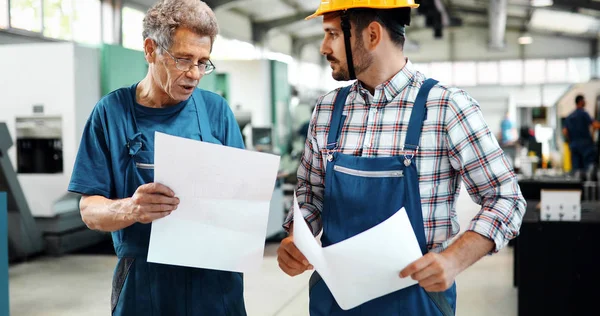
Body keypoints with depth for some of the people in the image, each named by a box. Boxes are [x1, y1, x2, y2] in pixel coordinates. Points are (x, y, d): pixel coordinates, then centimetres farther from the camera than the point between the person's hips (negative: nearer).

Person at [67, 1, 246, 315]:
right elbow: (90, 209, -6)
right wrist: (130, 209, -27)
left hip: (215, 279, 1)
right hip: (142, 283, -1)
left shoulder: (216, 110, 0)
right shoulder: (112, 111, -4)